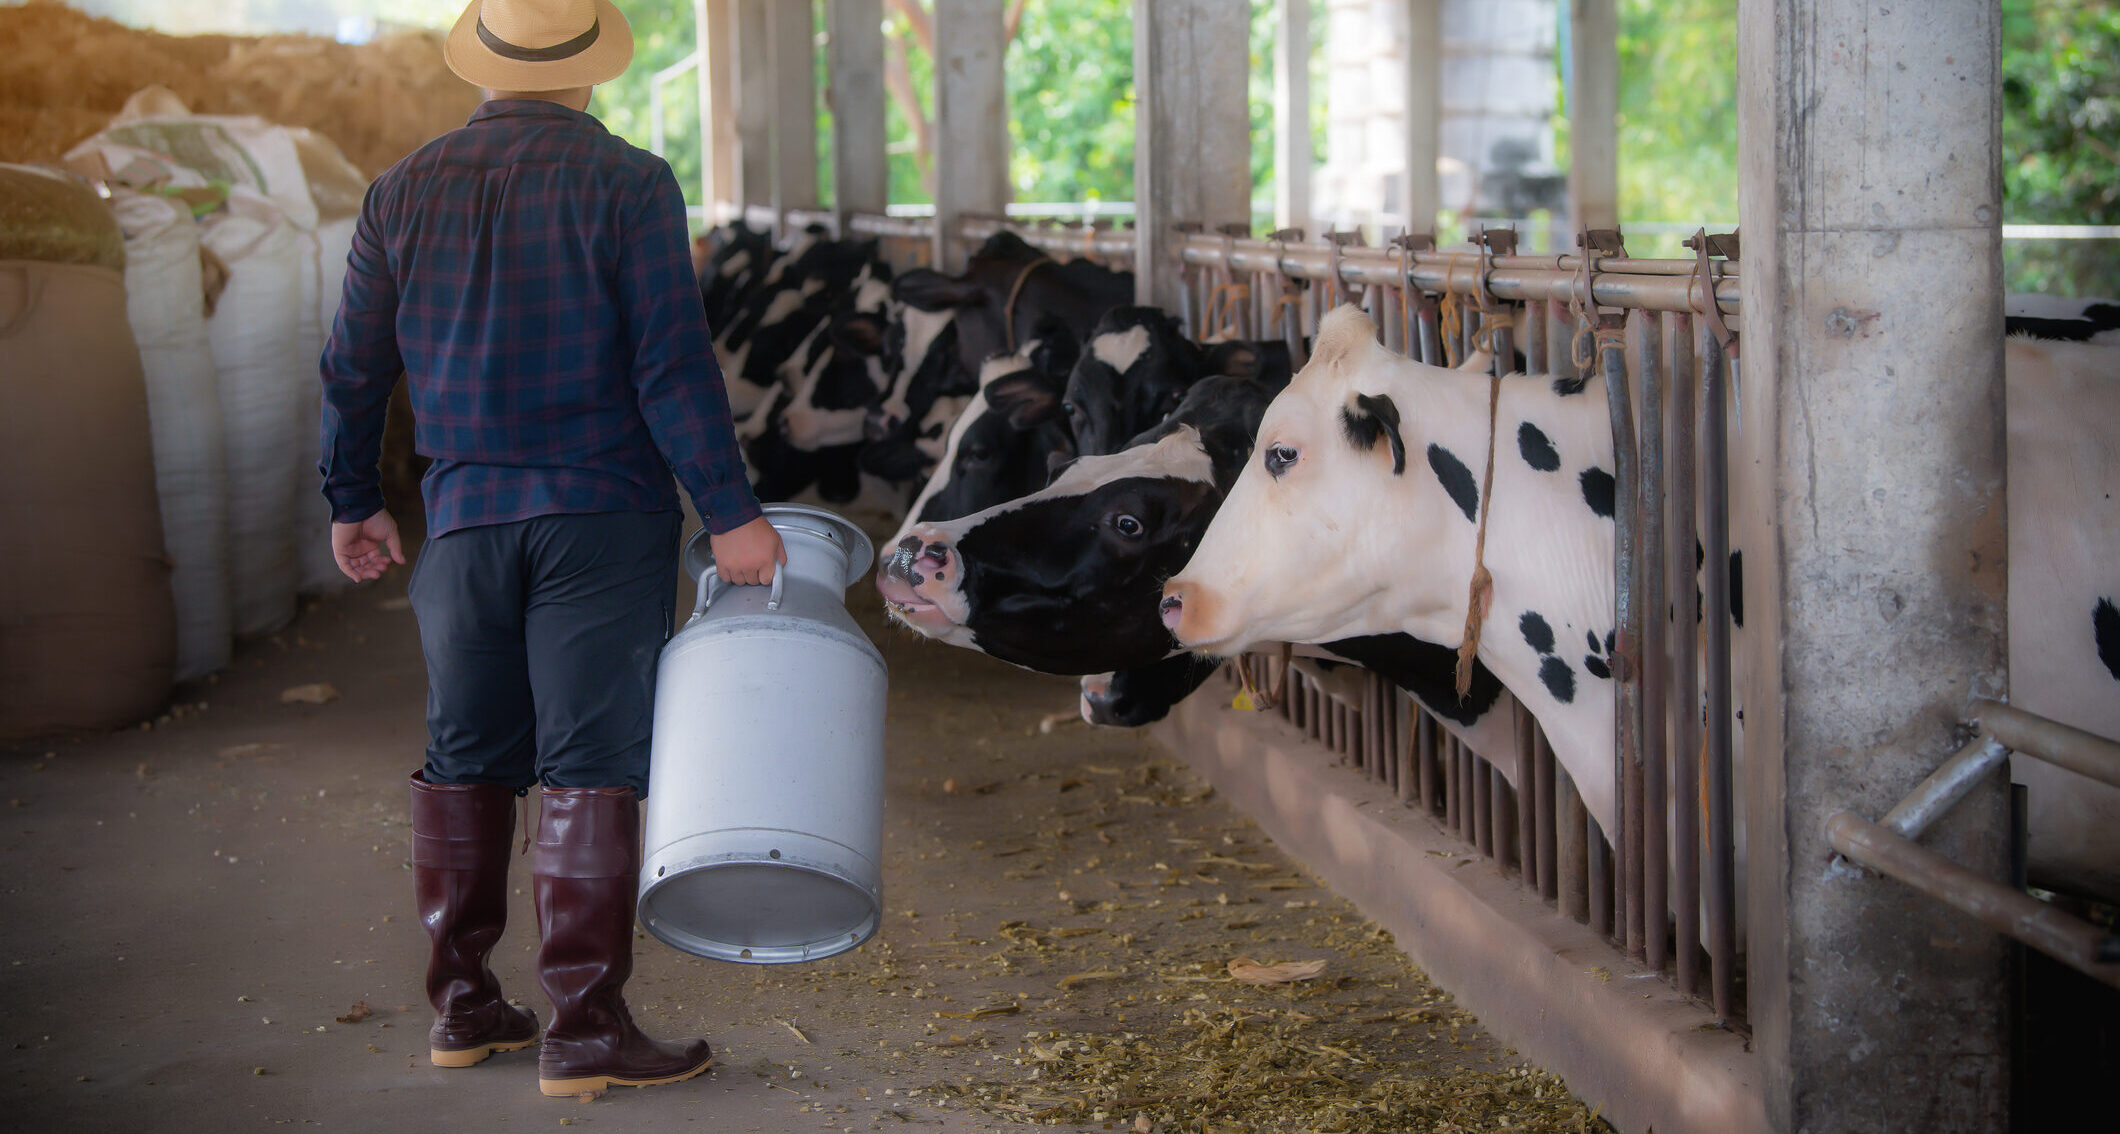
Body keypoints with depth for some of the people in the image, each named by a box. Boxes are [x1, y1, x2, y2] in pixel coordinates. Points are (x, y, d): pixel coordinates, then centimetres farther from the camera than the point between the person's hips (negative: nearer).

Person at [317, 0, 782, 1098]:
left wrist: (353, 501, 22)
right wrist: (729, 512, -9)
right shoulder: (627, 183, -7)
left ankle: (462, 1005, 22)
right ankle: (583, 1026, -1)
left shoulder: (403, 189, 6)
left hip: (463, 515, 4)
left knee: (466, 760, 14)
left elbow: (352, 366, 10)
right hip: (601, 514, -4)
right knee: (590, 768, -2)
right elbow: (673, 365, -13)